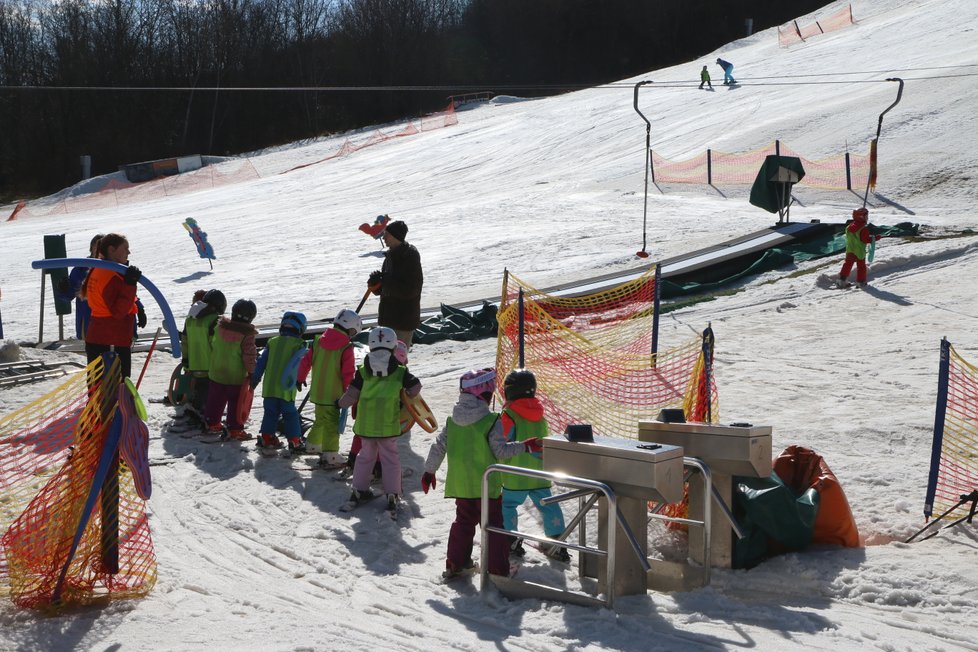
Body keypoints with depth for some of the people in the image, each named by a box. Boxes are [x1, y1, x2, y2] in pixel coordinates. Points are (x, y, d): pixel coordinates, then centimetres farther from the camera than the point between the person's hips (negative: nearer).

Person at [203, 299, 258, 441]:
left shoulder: (219, 326, -6)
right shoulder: (247, 335, -20)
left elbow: (212, 345, 9)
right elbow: (249, 356, -17)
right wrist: (251, 372, -4)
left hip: (216, 373, 5)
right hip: (236, 377, -5)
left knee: (215, 400, 19)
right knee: (236, 403, 6)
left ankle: (212, 424, 31)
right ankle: (235, 430, 9)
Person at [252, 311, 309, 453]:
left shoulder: (272, 342, 9)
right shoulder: (299, 345, -4)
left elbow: (261, 363, 11)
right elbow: (292, 365, -14)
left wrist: (254, 380, 17)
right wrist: (289, 382, -10)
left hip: (269, 387, 4)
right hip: (286, 389, -4)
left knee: (270, 413, 15)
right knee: (290, 414, 6)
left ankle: (266, 440, 14)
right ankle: (295, 442, 8)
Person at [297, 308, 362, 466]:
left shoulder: (318, 341, 4)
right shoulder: (346, 348, -14)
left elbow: (306, 361, 10)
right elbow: (349, 373, -15)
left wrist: (301, 378, 24)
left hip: (317, 391, 7)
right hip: (333, 394, -7)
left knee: (321, 419, 25)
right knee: (331, 423, -4)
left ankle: (313, 444, 40)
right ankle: (330, 456, -7)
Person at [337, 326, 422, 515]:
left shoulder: (362, 371, -3)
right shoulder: (400, 372, -5)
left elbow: (351, 395, -3)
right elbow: (415, 388, 1)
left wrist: (340, 403, 16)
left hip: (365, 424, 2)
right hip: (388, 425, -2)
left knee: (365, 456, 19)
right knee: (390, 458, 8)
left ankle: (359, 491, 23)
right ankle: (392, 496, 3)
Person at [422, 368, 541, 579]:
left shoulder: (452, 420, 2)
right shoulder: (491, 421, -16)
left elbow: (438, 447, 6)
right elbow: (500, 450, -14)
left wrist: (429, 471, 16)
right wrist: (525, 446, -5)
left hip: (460, 483, 6)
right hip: (486, 484, -5)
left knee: (463, 522, 20)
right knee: (493, 525, 3)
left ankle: (455, 564, 24)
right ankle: (498, 570, 2)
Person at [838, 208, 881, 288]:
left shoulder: (849, 227, 1)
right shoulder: (863, 228, -19)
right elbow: (865, 239, -20)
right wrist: (875, 238, -11)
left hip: (850, 250, 5)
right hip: (859, 251, -5)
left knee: (847, 265, 12)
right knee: (861, 266, 7)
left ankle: (842, 281, 11)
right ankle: (860, 282, 10)